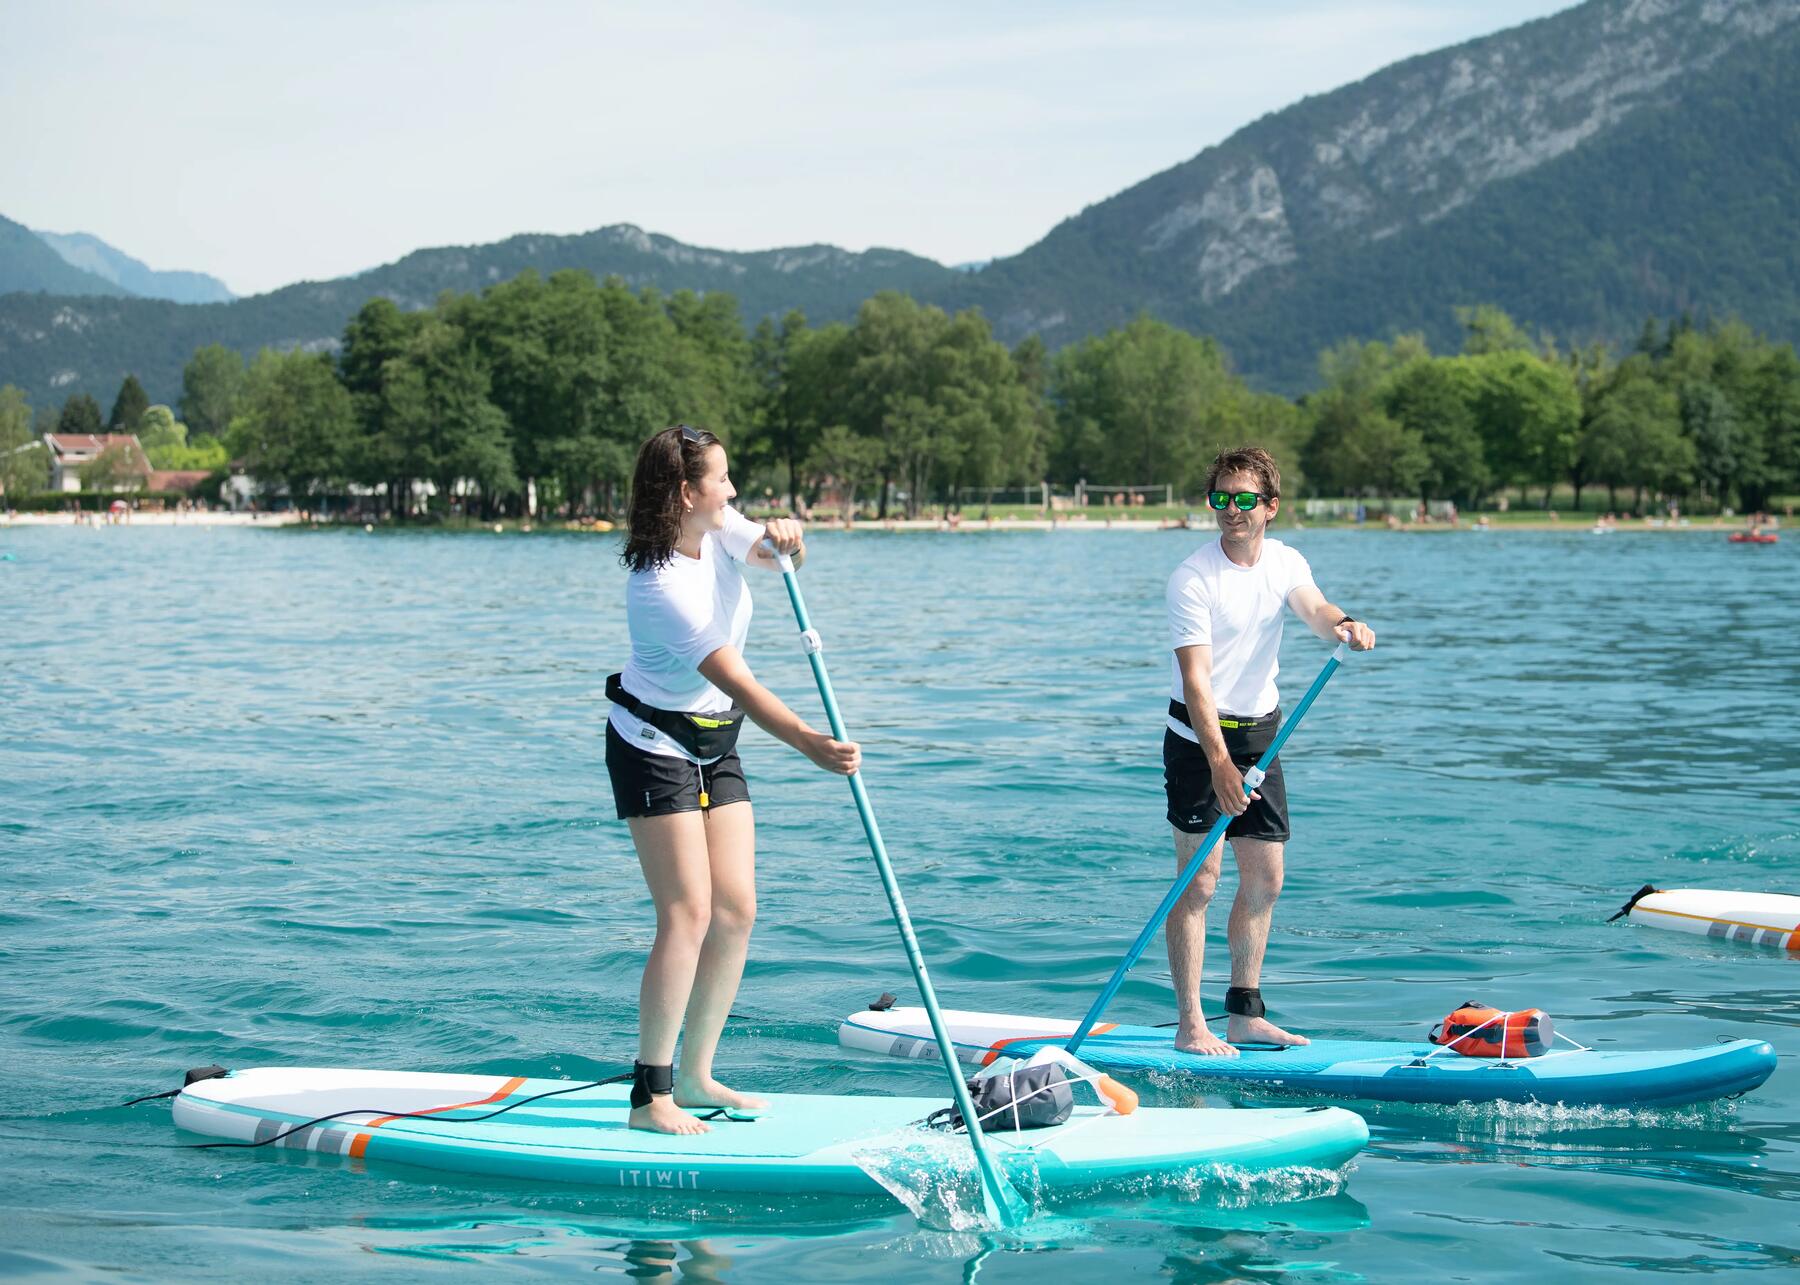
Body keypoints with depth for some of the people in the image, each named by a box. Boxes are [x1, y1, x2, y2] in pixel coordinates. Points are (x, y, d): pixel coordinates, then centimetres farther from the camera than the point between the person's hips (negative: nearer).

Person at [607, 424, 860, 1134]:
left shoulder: (717, 531, -2)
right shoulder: (659, 586, -27)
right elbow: (735, 680, -31)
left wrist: (780, 539, -28)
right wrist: (810, 743, -38)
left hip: (716, 745, 9)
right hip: (655, 746, -9)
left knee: (736, 910, 3)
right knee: (688, 914, -15)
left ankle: (694, 1075, 12)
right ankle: (650, 1096, -13)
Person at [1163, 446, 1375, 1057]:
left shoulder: (1285, 562, 2)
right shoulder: (1193, 578, -16)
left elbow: (1313, 608, -18)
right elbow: (1195, 679, -23)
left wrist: (1343, 624, -43)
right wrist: (1219, 763, -33)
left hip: (1260, 733, 6)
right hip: (1200, 737, -6)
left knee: (1265, 879, 8)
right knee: (1200, 880, -8)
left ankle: (1245, 1015, 17)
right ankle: (1190, 1025, -4)